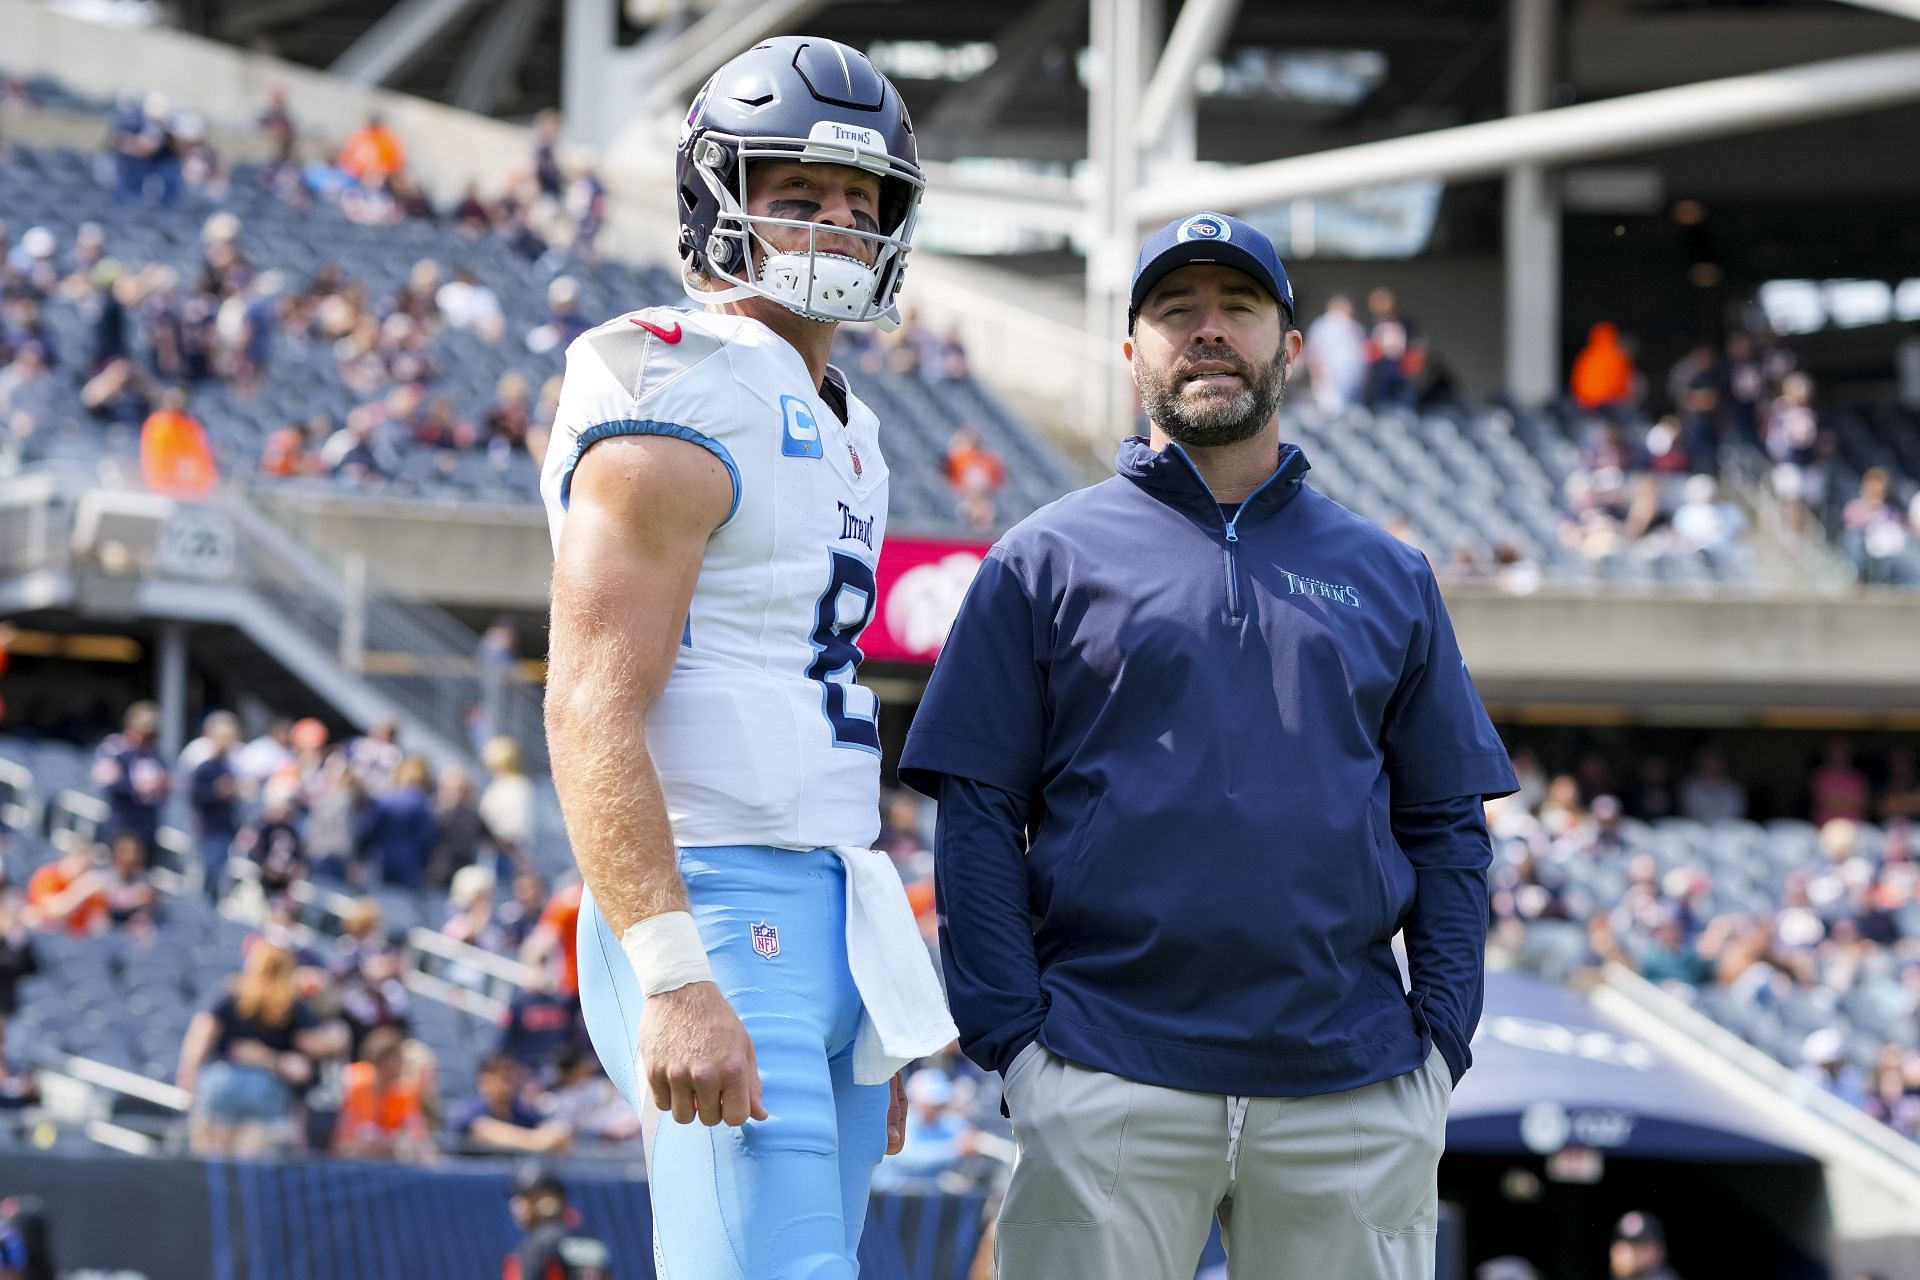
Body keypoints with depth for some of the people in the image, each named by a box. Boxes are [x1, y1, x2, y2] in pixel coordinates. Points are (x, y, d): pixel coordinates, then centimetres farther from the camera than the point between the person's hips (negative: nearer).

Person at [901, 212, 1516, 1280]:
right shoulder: (1046, 562, 8)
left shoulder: (1388, 576, 16)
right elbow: (977, 814, 3)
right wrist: (1014, 1033, -7)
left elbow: (1447, 827, 14)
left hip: (1354, 1087, 2)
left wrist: (1442, 1039, 2)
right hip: (1107, 1086, -2)